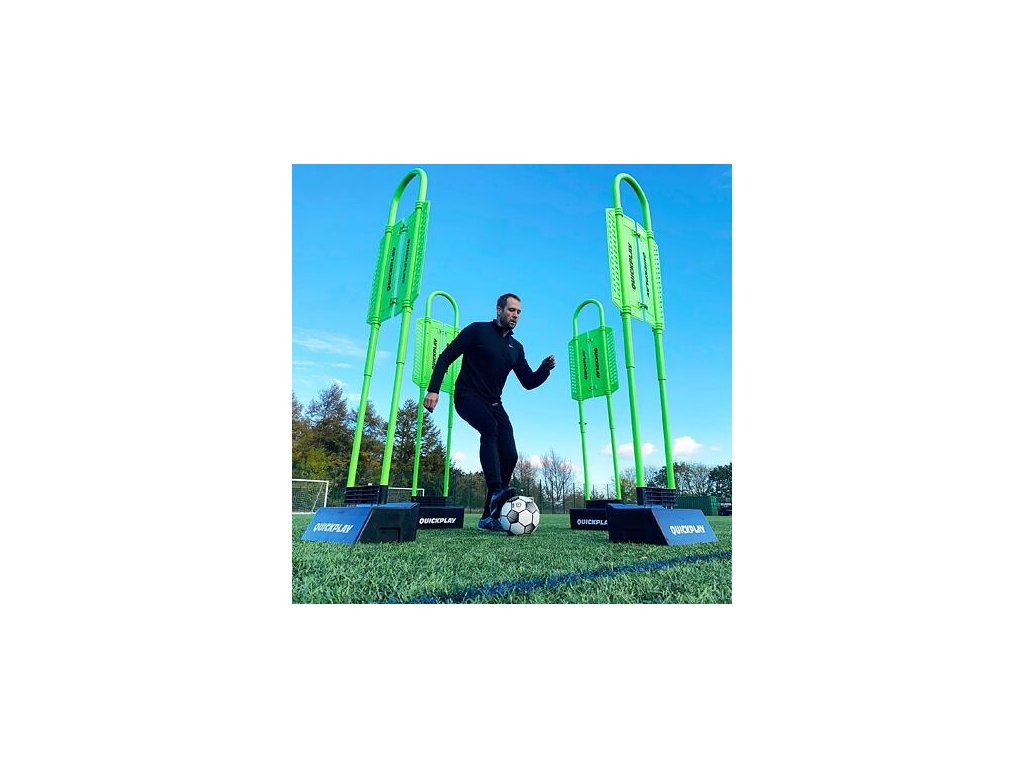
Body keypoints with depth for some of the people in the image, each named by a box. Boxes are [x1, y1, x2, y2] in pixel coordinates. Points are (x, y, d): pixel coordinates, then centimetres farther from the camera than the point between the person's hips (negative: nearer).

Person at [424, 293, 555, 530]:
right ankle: (496, 491, -45)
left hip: (493, 403, 6)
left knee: (509, 455, -9)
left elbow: (528, 382, 11)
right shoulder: (478, 330, -2)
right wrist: (433, 389, -17)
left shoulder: (516, 348, 13)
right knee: (490, 427, -37)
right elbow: (446, 356, -6)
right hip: (468, 396, -5)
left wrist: (545, 369, -9)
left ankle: (489, 516, 1)